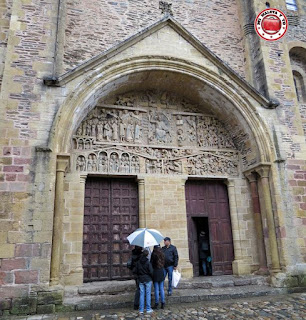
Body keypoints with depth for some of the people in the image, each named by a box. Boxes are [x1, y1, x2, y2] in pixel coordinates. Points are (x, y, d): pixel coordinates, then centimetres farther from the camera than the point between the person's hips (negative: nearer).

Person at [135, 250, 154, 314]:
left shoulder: (138, 262, -4)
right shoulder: (148, 262, -16)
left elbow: (135, 271, 1)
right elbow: (151, 272, -14)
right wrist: (152, 277, 5)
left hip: (141, 280, 3)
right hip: (148, 280, -3)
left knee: (141, 294, 9)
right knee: (148, 294, 6)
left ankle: (141, 310, 12)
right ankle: (148, 309, 11)